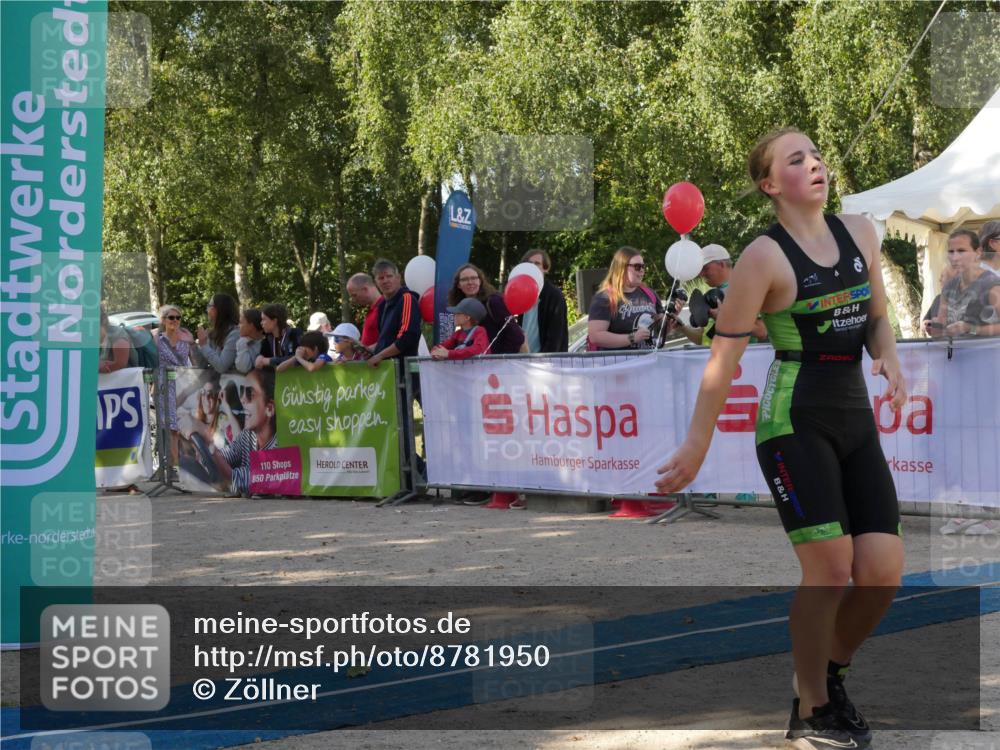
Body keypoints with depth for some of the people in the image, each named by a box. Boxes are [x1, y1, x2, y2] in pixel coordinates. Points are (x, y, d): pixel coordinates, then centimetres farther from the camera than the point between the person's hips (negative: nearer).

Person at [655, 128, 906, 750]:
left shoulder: (860, 233, 8)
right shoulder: (766, 257, -11)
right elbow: (724, 356, -9)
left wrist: (889, 361, -3)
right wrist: (696, 447, -9)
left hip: (856, 419, 6)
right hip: (794, 423, -6)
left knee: (884, 569, -2)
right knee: (831, 567, -12)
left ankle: (832, 673, 25)